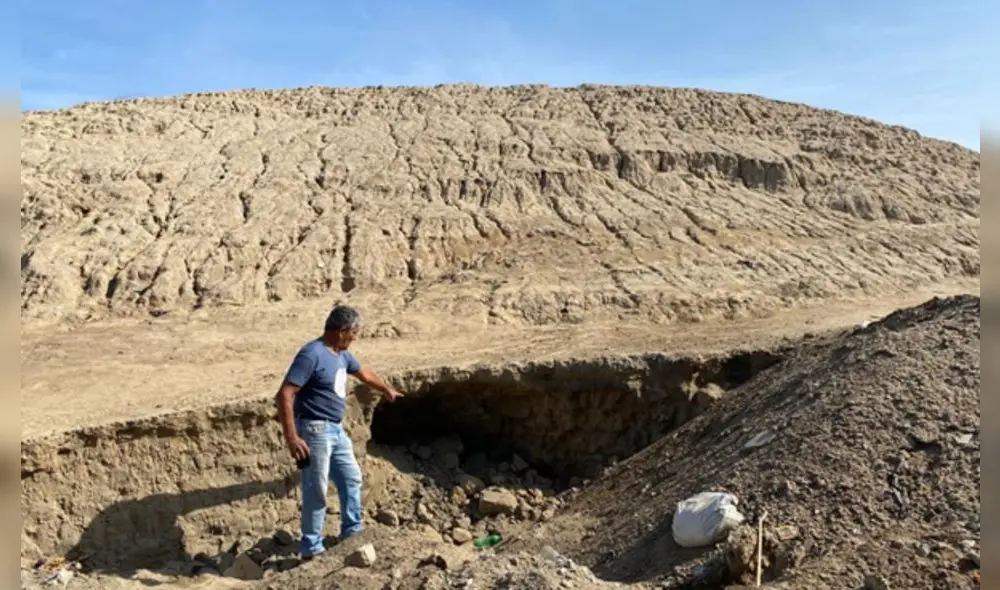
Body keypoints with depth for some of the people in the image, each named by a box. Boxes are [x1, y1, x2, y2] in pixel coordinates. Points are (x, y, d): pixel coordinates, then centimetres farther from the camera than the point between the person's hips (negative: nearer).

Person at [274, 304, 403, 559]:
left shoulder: (341, 354, 8)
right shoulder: (311, 354, -20)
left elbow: (363, 373, 28)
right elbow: (284, 395, -24)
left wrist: (387, 390, 43)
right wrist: (291, 437, -28)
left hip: (336, 429, 9)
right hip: (315, 430, -9)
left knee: (351, 478, 17)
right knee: (316, 491, 0)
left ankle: (352, 532, 33)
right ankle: (311, 548, 13)